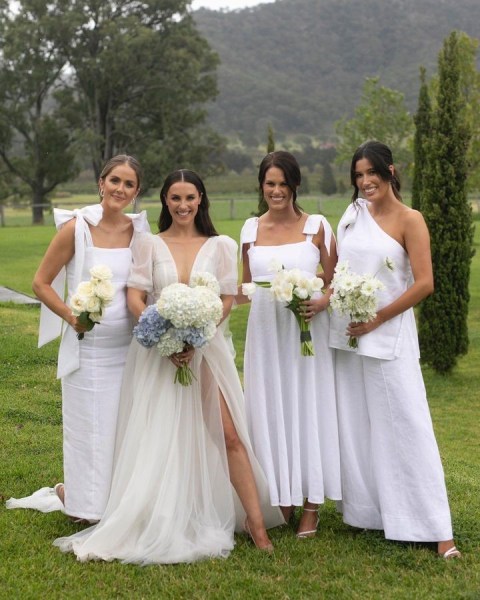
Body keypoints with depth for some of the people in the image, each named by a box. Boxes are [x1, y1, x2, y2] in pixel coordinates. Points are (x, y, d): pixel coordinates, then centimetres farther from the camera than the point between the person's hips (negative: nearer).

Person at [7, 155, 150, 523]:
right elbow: (41, 283, -4)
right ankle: (84, 506, 27)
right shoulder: (77, 228, -9)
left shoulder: (139, 231, 3)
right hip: (88, 347, -4)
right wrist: (71, 316, -17)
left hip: (128, 347, 4)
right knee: (89, 432, 5)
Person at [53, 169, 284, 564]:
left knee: (228, 434, -6)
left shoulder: (220, 246, 6)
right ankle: (159, 525, 15)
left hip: (206, 348, 0)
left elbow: (227, 299, 1)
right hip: (157, 351, 0)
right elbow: (135, 298, -2)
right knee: (157, 439, 3)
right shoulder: (150, 245, 5)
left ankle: (255, 520, 0)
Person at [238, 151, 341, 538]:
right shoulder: (252, 229, 9)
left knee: (308, 410, 2)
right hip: (265, 329, 3)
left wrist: (322, 302, -17)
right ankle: (282, 499, 18)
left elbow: (335, 281, 1)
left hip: (306, 329, -3)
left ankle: (311, 504, 12)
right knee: (270, 412, 6)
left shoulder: (317, 227, 0)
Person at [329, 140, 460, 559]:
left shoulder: (409, 220, -6)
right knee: (355, 424, 9)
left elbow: (424, 283, -12)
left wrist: (376, 319, -11)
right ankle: (366, 511, 21)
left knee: (405, 425, -6)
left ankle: (435, 528, -1)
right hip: (346, 333, 5)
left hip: (388, 334, -5)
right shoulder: (352, 214, 10)